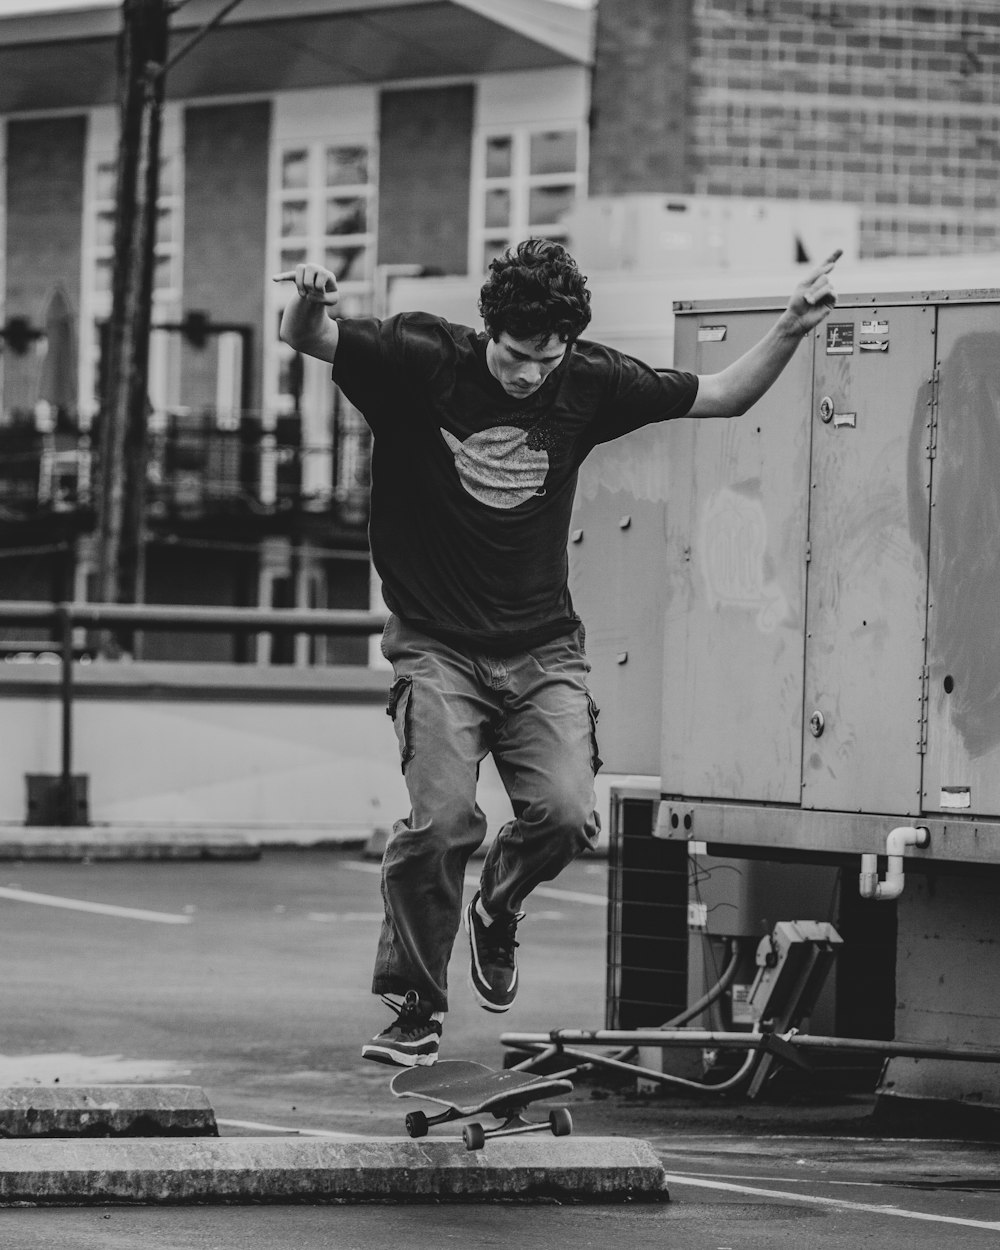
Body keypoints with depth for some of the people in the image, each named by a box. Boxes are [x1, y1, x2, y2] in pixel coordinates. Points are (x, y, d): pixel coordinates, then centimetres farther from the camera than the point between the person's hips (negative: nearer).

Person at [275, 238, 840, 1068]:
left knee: (566, 815, -15)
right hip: (437, 646, -2)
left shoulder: (590, 385, 1)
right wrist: (309, 304, -38)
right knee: (441, 820, -18)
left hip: (543, 649, 2)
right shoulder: (422, 363, -7)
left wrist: (792, 331, -5)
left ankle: (497, 910, 20)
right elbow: (305, 341, -14)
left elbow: (724, 397, 10)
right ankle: (416, 1008, 2)